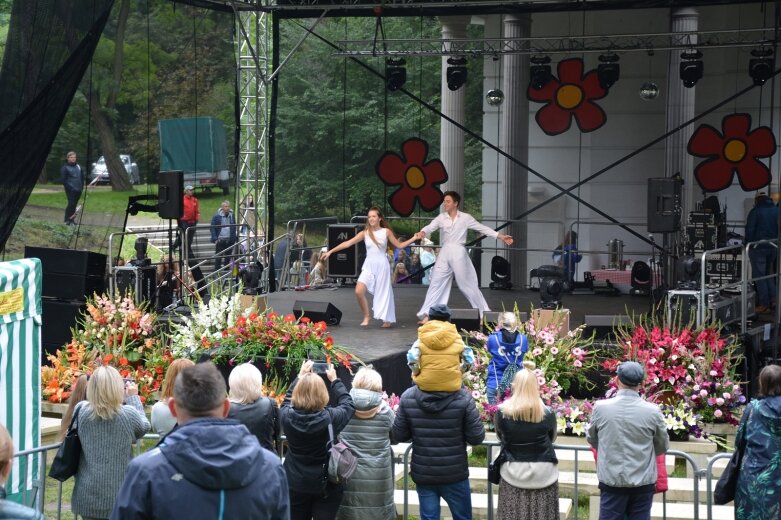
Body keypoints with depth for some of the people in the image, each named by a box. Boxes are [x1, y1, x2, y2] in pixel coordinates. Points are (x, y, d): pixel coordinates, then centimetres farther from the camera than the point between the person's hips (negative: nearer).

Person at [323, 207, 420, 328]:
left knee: (383, 293, 4)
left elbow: (399, 245, 8)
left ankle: (387, 319, 21)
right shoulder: (365, 233, 2)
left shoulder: (386, 232, 1)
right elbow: (348, 243, -2)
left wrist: (413, 239, -3)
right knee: (359, 291, -14)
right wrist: (330, 251, -7)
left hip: (382, 265, -1)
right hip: (368, 266, 1)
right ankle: (366, 317, 4)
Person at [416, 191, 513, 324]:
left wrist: (501, 237, 0)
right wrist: (423, 232, -34)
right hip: (445, 253, 3)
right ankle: (427, 315, 5)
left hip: (459, 253, -3)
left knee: (468, 285, 1)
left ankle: (484, 314, 11)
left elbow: (483, 228, 3)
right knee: (436, 284, 1)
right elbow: (430, 227, -9)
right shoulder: (441, 217, 4)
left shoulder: (465, 217, 0)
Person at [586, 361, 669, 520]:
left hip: (612, 481, 0)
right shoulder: (653, 411, -8)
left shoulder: (600, 407, -7)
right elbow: (663, 447, 5)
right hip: (643, 482, 0)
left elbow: (591, 439, 10)